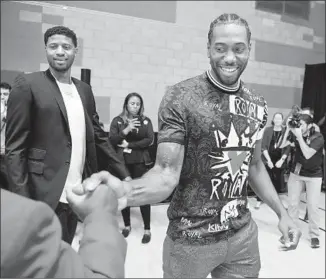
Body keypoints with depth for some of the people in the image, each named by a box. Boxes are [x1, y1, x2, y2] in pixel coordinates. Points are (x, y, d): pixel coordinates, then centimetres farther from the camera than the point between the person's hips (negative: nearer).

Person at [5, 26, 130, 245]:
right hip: (46, 195, -5)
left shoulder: (84, 89, 10)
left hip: (77, 193, 6)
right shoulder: (28, 85, -6)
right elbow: (15, 147, -9)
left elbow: (98, 136, 13)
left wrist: (124, 174, 7)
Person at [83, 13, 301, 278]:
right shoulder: (181, 97, -16)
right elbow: (167, 174, -21)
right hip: (192, 238, -4)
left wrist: (282, 212, 8)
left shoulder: (257, 105, 1)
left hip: (243, 233, 5)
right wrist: (124, 191, -39)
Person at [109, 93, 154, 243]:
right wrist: (126, 130, -19)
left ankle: (147, 229, 9)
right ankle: (127, 225, 26)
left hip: (140, 162, -1)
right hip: (122, 162, 1)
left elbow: (149, 140, -6)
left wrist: (129, 144, -10)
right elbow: (112, 140, -6)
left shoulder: (146, 121, 5)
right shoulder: (117, 121, 4)